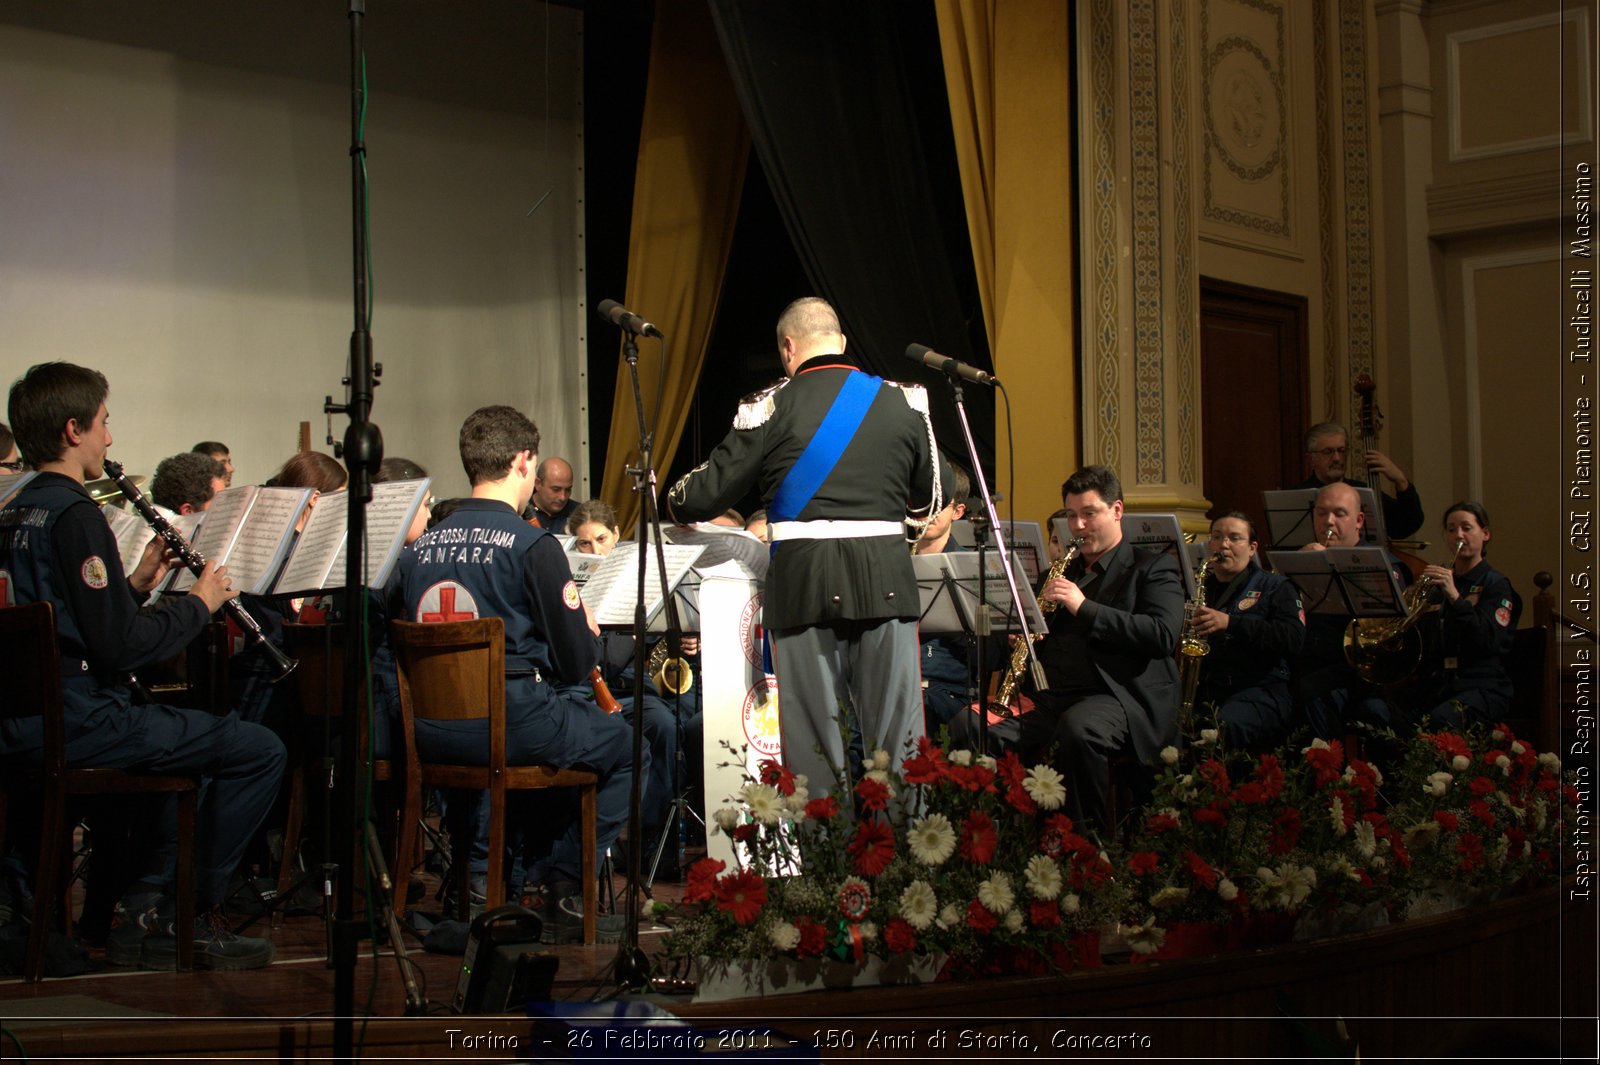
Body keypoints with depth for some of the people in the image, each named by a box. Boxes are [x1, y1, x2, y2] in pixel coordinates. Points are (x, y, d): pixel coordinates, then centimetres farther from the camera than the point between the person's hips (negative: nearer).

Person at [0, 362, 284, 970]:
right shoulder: (75, 515, -17)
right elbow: (118, 647, -22)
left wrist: (135, 584, 12)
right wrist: (198, 604, -8)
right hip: (78, 723, -10)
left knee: (185, 735, 31)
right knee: (260, 751, -7)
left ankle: (143, 909, 23)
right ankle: (196, 916, 5)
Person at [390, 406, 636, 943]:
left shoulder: (420, 547, 7)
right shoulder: (532, 544, -10)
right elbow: (577, 664, -9)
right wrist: (590, 634, 15)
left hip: (430, 733, 7)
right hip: (511, 724, -7)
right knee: (627, 747, 15)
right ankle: (565, 891, 12)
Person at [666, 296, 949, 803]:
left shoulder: (771, 407, -3)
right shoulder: (903, 403, 6)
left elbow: (707, 495, 0)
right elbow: (933, 498, 15)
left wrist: (673, 500, 22)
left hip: (805, 581, -2)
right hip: (887, 579, 2)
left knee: (814, 728, 4)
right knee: (897, 728, 8)